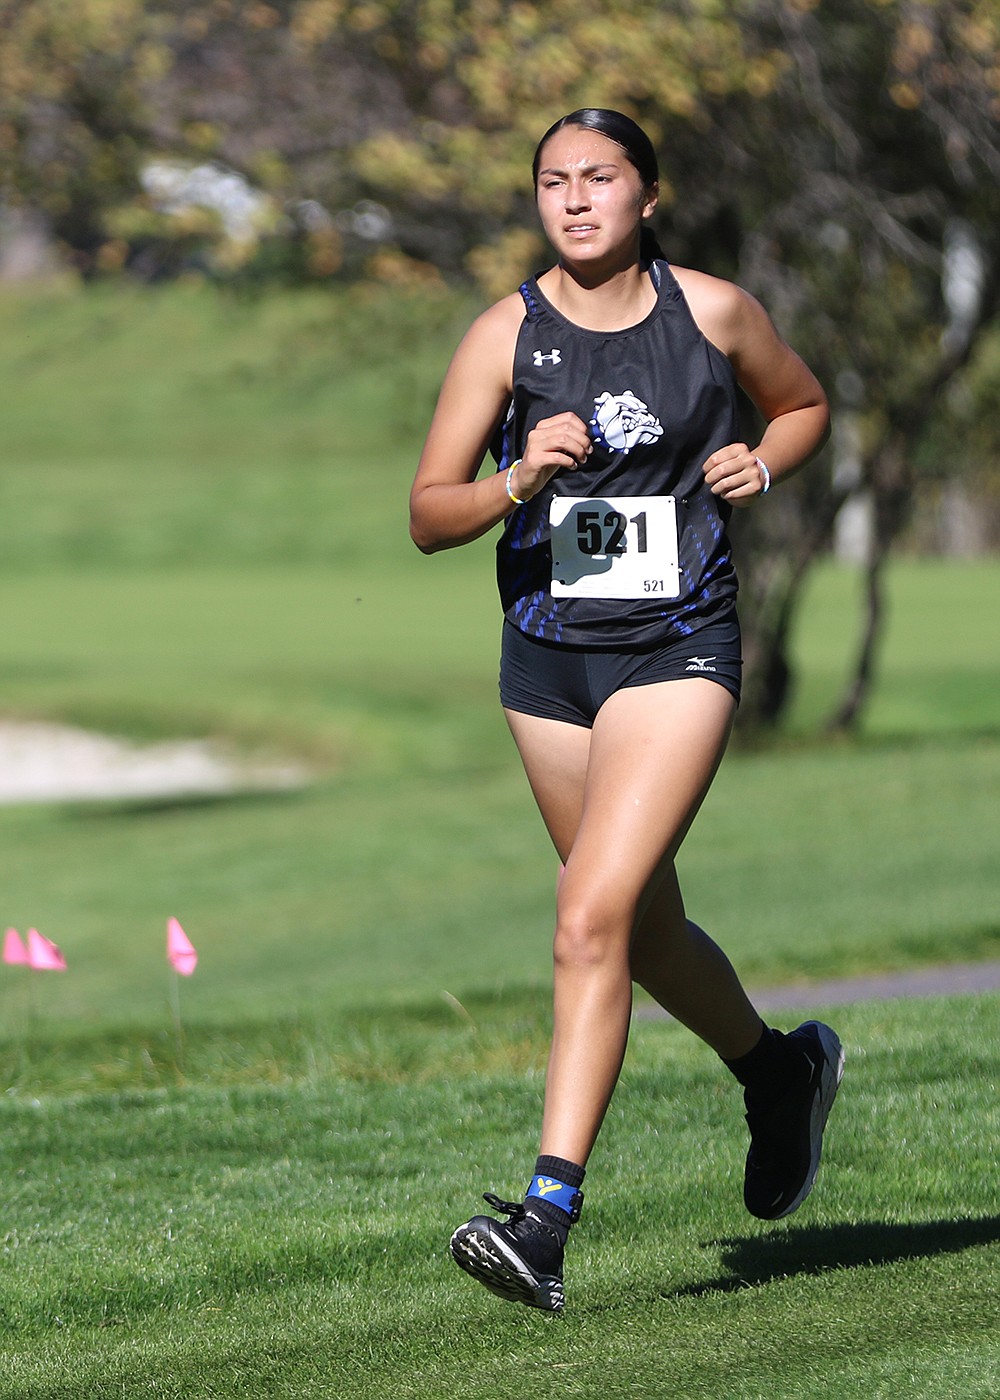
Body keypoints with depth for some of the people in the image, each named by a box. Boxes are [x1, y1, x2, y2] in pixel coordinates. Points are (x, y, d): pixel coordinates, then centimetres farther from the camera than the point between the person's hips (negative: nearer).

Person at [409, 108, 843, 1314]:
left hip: (679, 650, -3)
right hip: (549, 657, 3)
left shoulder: (713, 313, -3)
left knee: (594, 917, -18)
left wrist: (762, 466, -4)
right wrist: (518, 482, -21)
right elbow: (428, 514, -3)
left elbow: (805, 405, 17)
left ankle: (547, 1214, -21)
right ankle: (779, 1069, 47)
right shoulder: (506, 335, -3)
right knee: (648, 935, 16)